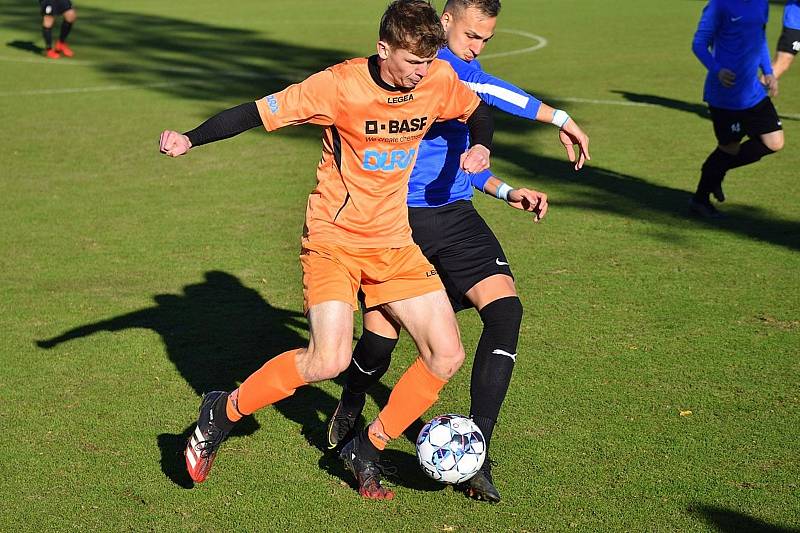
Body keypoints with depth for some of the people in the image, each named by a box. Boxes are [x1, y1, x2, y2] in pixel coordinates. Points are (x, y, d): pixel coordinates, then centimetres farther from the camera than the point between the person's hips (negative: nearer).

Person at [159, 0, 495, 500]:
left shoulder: (439, 79, -5)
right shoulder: (341, 85, -20)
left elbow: (479, 111, 16)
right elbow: (261, 112, -17)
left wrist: (480, 146, -5)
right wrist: (191, 139, -27)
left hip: (394, 243, 6)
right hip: (334, 239, -6)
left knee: (446, 356, -2)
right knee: (329, 360, -23)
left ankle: (366, 450, 14)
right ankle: (224, 412, 1)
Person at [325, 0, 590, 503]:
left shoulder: (457, 67, 17)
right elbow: (482, 86, -30)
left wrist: (506, 191, 17)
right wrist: (560, 119, -28)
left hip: (454, 215, 7)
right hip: (397, 219, -7)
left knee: (505, 306, -14)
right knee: (380, 335, -4)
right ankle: (351, 407, 34)